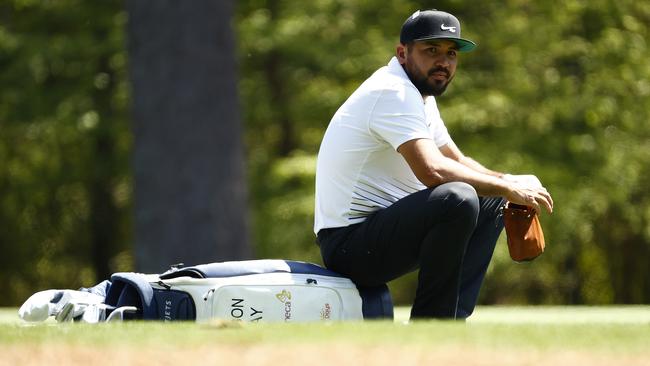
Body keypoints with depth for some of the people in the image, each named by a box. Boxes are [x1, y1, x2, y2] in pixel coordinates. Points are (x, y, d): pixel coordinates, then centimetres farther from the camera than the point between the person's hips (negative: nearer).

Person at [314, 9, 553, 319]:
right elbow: (433, 171, -29)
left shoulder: (419, 95, 16)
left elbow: (457, 161, 25)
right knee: (458, 199, -32)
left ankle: (453, 319, 4)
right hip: (348, 244, -11)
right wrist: (508, 188, -19)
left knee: (490, 200, 17)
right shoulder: (394, 93, -17)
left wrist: (510, 183, 5)